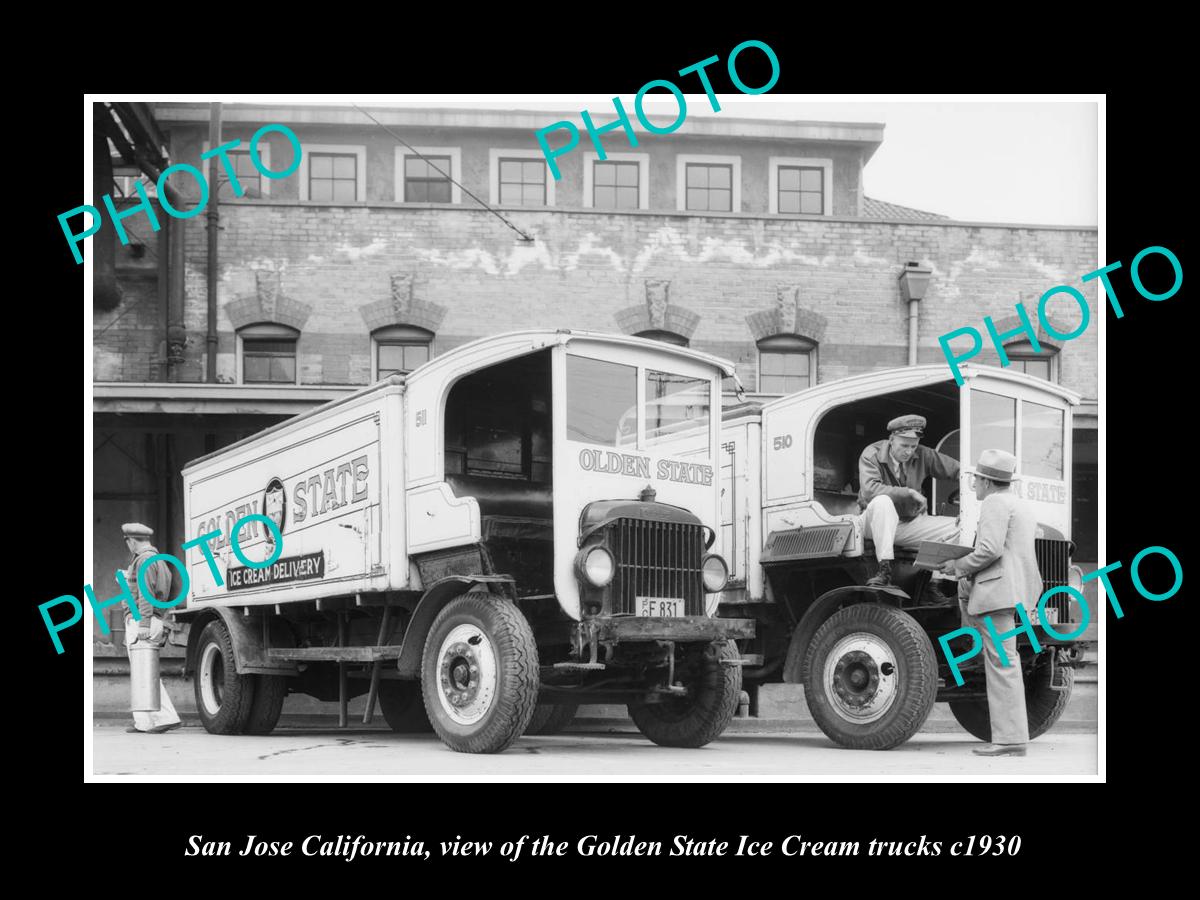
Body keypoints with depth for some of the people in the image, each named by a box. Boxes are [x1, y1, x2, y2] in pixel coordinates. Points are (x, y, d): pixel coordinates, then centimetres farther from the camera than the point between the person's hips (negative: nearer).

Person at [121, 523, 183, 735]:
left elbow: (146, 594, -19)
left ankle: (167, 717, -17)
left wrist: (143, 624, -24)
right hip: (149, 625, 10)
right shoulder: (158, 560, 21)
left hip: (140, 622, -10)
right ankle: (143, 722, 7)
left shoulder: (144, 560, -10)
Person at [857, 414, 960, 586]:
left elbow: (958, 470, 1)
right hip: (878, 522, -4)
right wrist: (910, 492, -26)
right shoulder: (872, 454, -13)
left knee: (959, 527, -13)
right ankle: (884, 570, -41)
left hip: (910, 523, 4)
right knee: (882, 502, -39)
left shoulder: (923, 455, -2)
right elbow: (869, 489, -30)